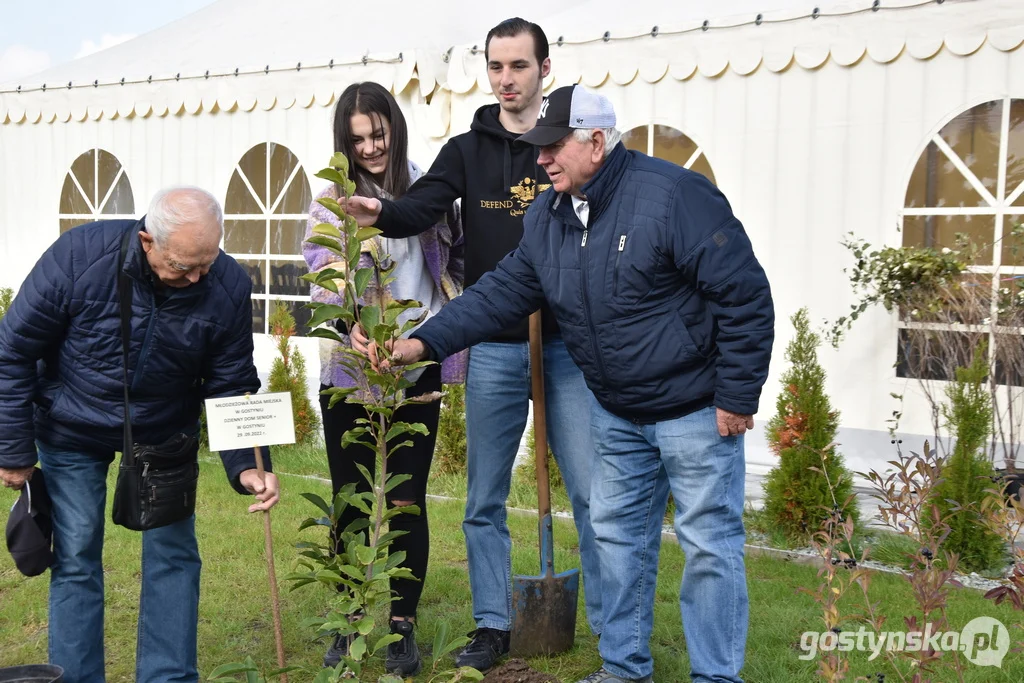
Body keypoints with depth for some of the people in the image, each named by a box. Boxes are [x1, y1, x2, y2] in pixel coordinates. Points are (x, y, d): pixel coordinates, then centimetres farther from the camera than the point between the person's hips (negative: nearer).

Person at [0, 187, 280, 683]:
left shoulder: (229, 287, -22)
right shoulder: (80, 254, -28)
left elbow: (231, 387, -13)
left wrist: (246, 466, -27)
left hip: (164, 435, 2)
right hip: (72, 435, -1)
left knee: (172, 554, 1)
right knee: (76, 558, 2)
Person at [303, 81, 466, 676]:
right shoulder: (332, 203, -1)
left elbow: (458, 257, 17)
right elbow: (322, 279, -13)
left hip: (417, 369, 1)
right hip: (348, 370, 0)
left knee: (408, 499, 5)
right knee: (350, 500, 9)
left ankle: (403, 626, 19)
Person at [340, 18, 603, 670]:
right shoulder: (467, 150, 7)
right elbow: (422, 207, -10)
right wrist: (381, 213, -30)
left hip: (568, 345, -1)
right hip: (493, 349, 2)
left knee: (593, 493, 3)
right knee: (485, 500, 9)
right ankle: (493, 626, 24)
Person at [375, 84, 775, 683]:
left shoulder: (673, 195, -22)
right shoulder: (548, 217, 2)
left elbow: (745, 298, -20)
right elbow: (501, 293, 4)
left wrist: (736, 398, -18)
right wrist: (426, 342, -6)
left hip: (695, 409, -7)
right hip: (616, 413, 7)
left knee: (709, 542, 1)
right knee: (618, 535, 15)